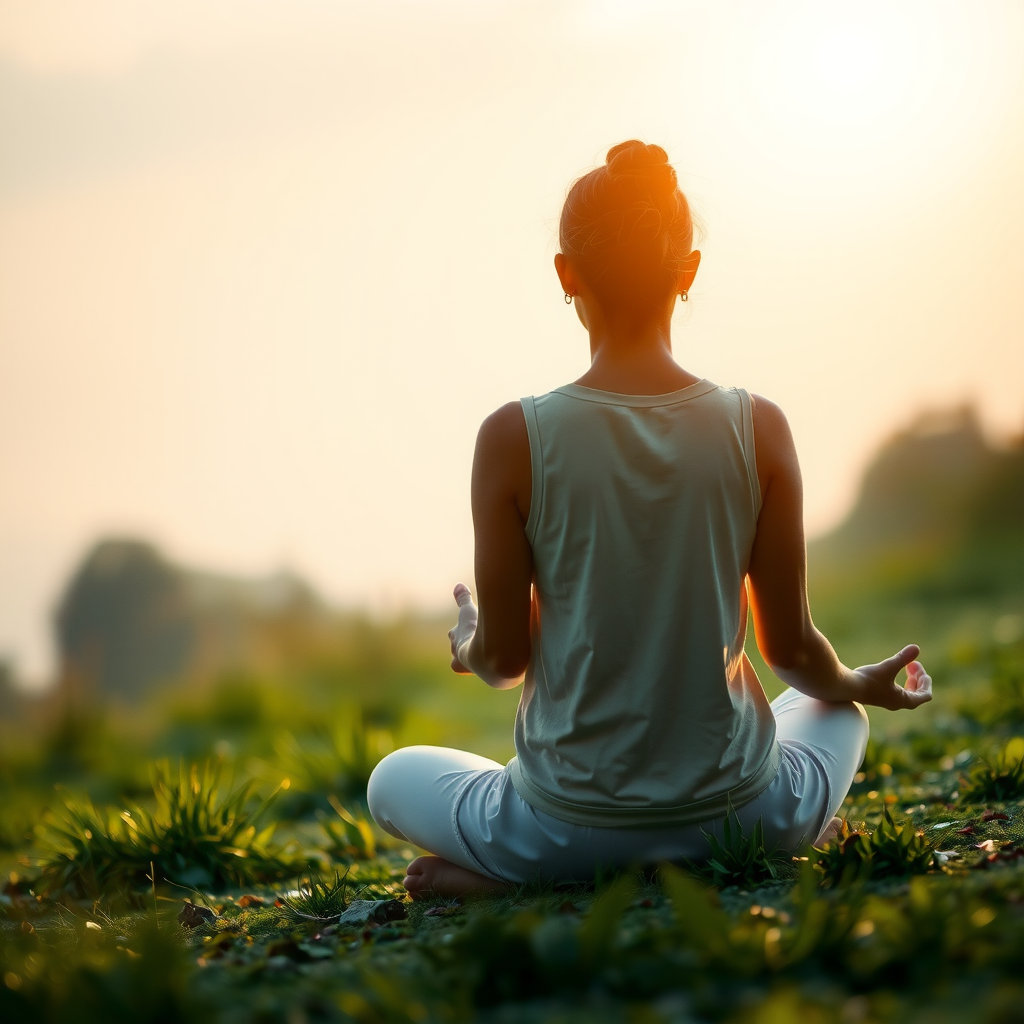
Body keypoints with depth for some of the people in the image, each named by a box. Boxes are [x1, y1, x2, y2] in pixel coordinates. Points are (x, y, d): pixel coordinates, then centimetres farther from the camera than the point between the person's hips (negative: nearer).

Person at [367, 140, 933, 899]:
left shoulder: (515, 439, -14)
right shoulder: (758, 429, -10)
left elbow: (503, 656, -6)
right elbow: (791, 646, -2)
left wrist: (469, 649, 19)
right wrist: (863, 685, 22)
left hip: (570, 827, -1)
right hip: (737, 806, 1)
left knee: (395, 780, 29)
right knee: (838, 707, 35)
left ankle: (525, 877, -3)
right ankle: (720, 860, 4)